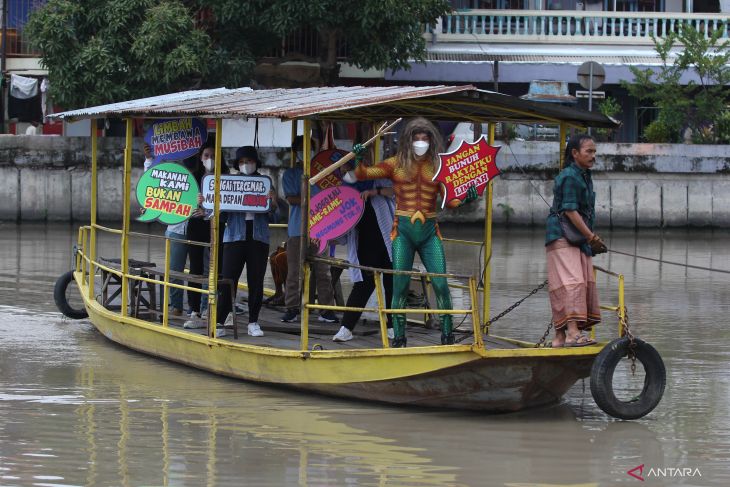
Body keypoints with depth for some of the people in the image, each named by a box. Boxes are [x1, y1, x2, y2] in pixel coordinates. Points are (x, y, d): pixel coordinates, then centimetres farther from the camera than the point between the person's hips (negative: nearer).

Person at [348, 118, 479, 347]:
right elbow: (362, 174, 3)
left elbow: (448, 200, 9)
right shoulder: (397, 164, 5)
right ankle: (399, 337, 7)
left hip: (429, 231, 1)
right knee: (400, 285, -1)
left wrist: (464, 200, -10)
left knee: (441, 284, -5)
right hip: (403, 229, -1)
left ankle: (447, 335, 6)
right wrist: (358, 160, -16)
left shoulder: (437, 166, 8)